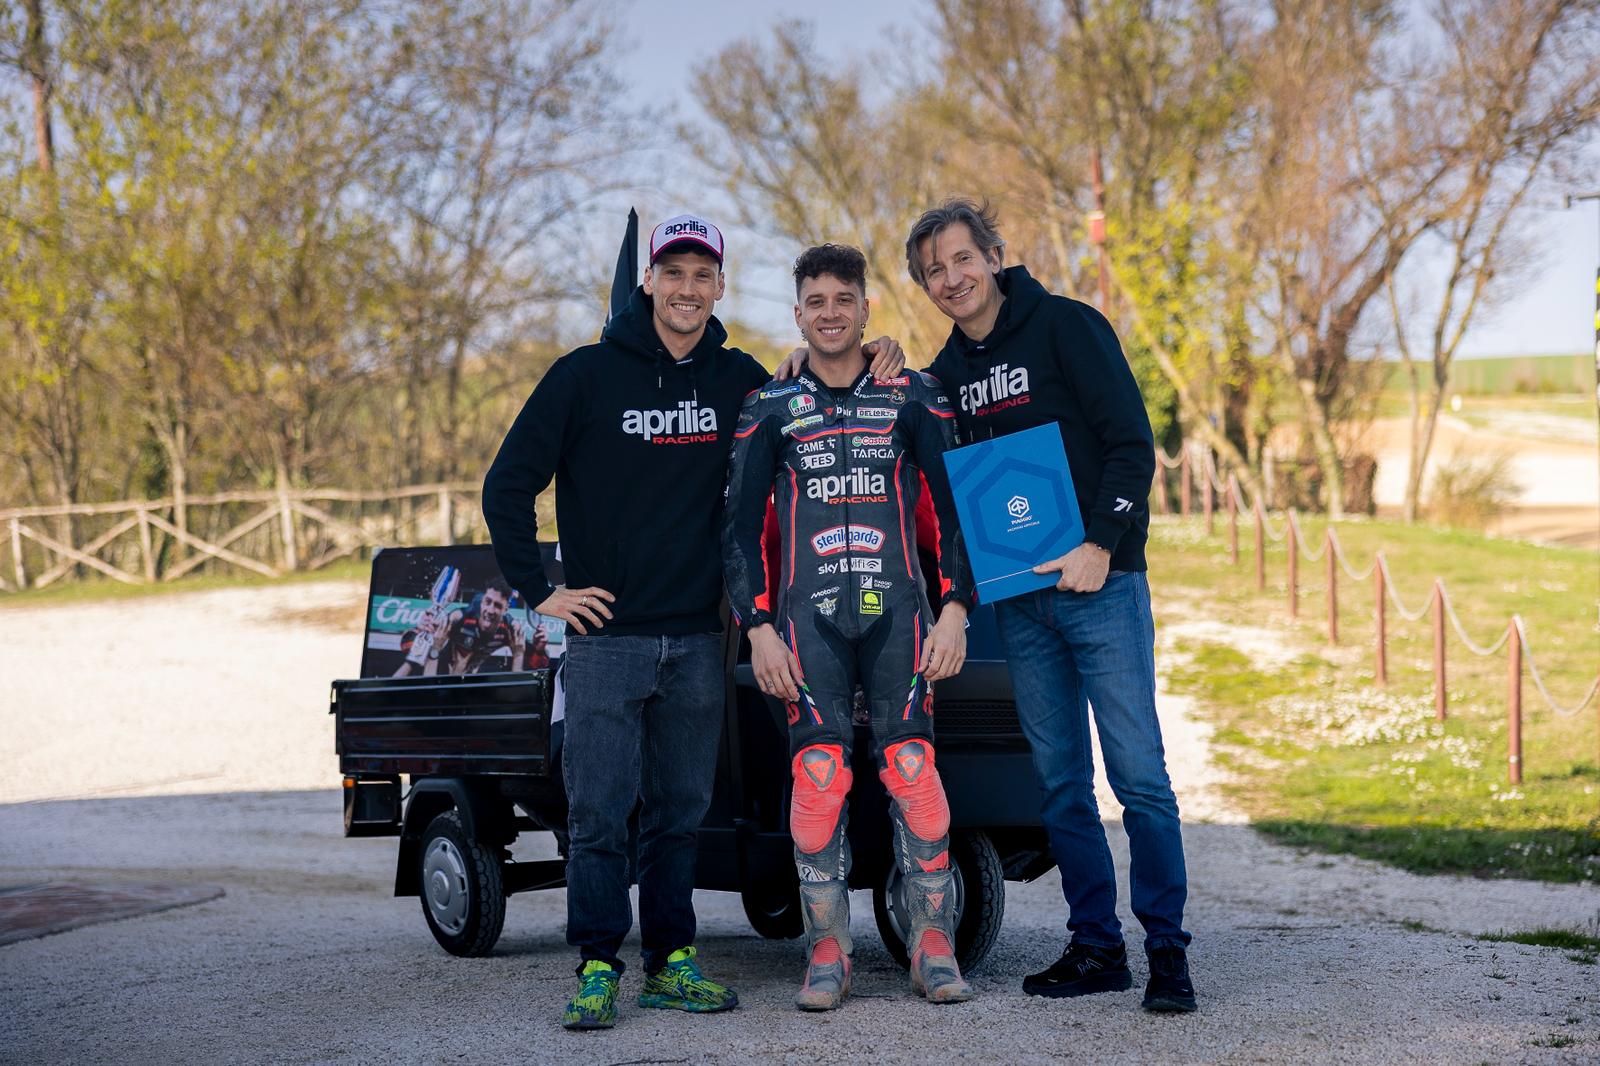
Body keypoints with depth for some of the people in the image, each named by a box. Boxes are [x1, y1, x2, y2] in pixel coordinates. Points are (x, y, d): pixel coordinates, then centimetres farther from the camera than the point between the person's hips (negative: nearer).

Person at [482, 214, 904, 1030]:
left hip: (698, 640, 3)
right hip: (606, 634, -3)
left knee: (681, 811, 8)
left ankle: (670, 962, 16)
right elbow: (508, 485, 0)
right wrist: (539, 592, -5)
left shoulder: (738, 380, 8)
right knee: (598, 812, -5)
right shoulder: (588, 375, -3)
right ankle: (598, 968, 2)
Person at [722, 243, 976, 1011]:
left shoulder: (912, 398, 9)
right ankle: (827, 955, -2)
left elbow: (954, 506, 8)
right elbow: (740, 527, 10)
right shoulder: (769, 411, 11)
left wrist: (955, 608, -3)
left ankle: (934, 948, -2)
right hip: (808, 616, 1)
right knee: (817, 775, -8)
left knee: (913, 770, -9)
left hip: (897, 612, 0)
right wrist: (758, 627, 0)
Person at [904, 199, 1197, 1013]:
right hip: (1019, 597, 6)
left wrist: (1099, 546, -17)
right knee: (1060, 784, 7)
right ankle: (1096, 947, 13)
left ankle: (1167, 951, -2)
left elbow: (1131, 444, -8)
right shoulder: (948, 372, 14)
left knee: (1138, 775, -8)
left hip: (1099, 581, -6)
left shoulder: (1067, 327, -4)